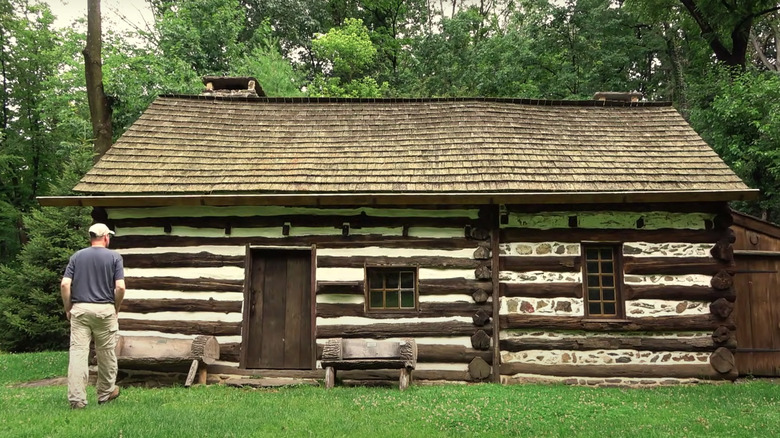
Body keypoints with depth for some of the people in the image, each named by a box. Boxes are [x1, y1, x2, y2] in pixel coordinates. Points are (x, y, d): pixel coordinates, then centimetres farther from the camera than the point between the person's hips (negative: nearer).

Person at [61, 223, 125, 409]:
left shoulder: (77, 256, 7)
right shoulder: (114, 257, 0)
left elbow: (65, 285, -2)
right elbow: (120, 287, -10)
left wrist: (68, 308, 9)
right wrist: (116, 308, 5)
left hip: (79, 309, 2)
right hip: (105, 310, -2)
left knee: (78, 352, -1)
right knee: (106, 354, 12)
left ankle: (76, 399, -5)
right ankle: (105, 394, 24)